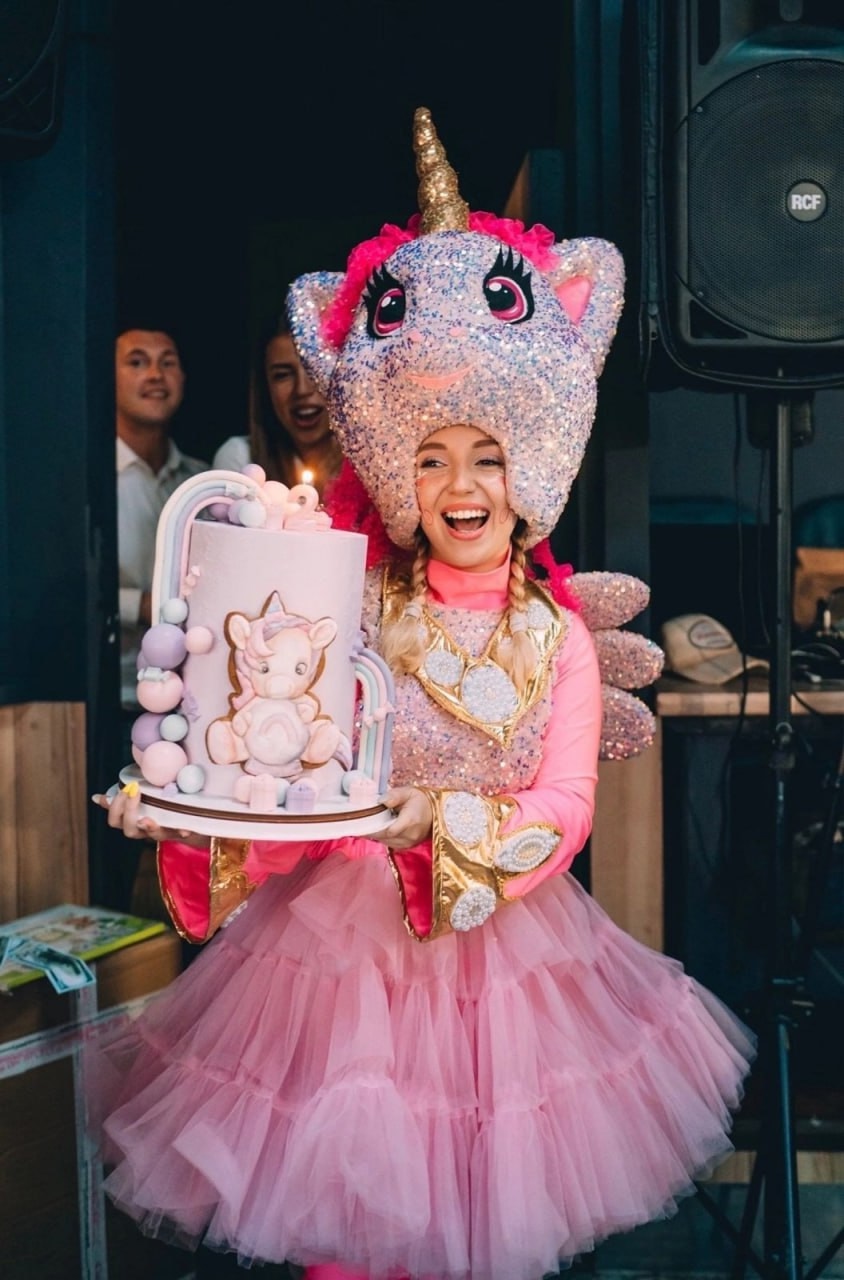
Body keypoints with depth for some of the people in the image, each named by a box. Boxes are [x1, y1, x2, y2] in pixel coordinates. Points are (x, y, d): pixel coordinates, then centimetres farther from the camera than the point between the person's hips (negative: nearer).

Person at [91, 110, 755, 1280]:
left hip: (506, 941, 1)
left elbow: (565, 806, -10)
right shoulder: (356, 614, -5)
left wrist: (459, 827, -25)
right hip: (351, 932, -1)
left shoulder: (560, 637, -3)